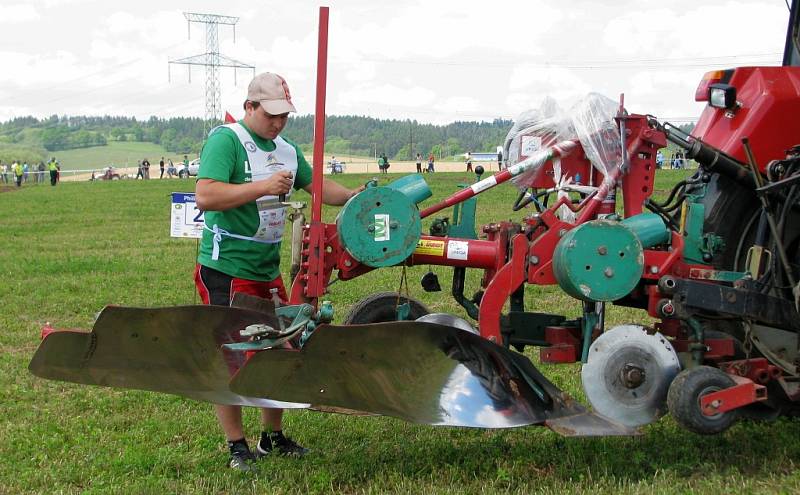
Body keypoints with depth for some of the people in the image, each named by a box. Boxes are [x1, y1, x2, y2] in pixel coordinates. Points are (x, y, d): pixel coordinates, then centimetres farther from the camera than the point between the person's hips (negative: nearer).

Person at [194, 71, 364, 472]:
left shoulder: (286, 149, 11)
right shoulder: (226, 139, -14)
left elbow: (317, 185, 19)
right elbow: (205, 196, -25)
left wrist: (352, 196, 0)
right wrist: (264, 187, -28)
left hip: (267, 271, 8)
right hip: (226, 270, -8)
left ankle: (272, 436, 30)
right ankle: (237, 446, 14)